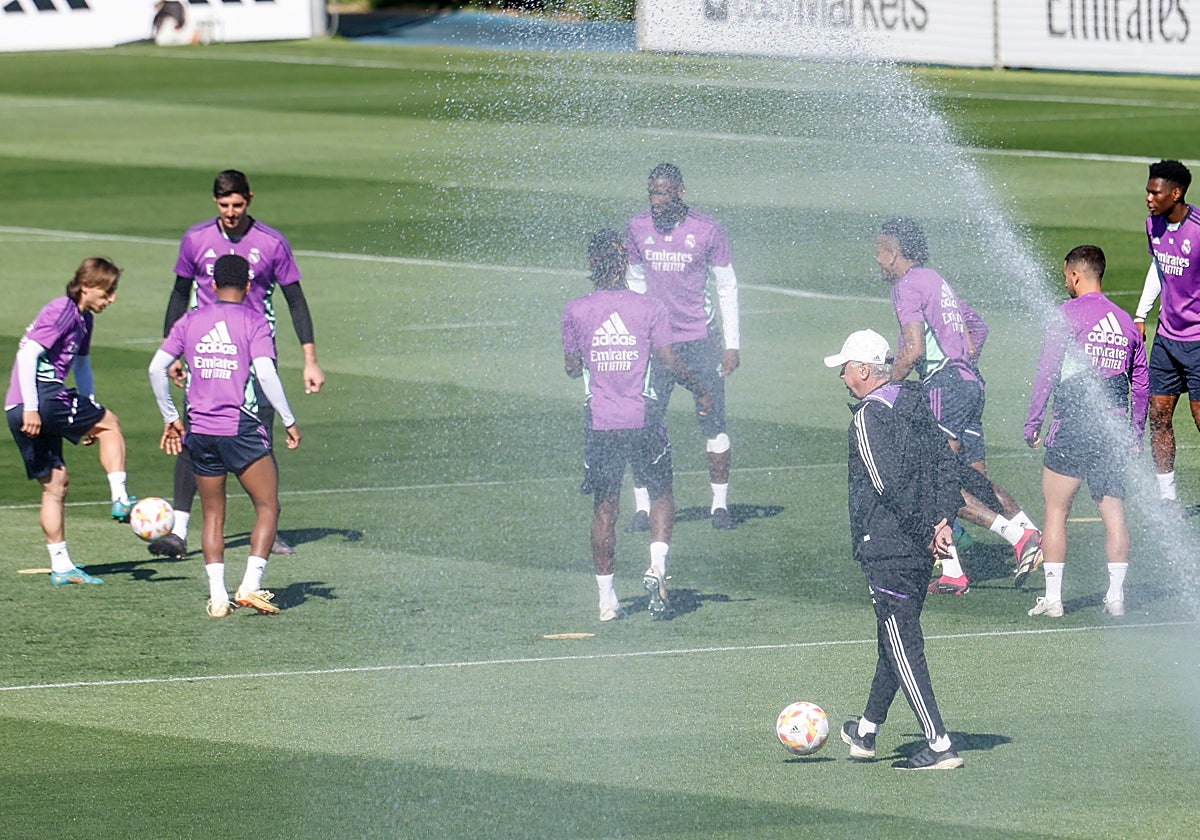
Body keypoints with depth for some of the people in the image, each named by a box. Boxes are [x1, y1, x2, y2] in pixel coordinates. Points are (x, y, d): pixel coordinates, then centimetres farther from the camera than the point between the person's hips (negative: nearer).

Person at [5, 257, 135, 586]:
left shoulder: (83, 318, 18)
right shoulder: (61, 312, -12)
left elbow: (82, 365, 30)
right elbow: (28, 354, -20)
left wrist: (90, 417, 28)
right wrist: (31, 408, -23)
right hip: (41, 400, -9)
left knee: (54, 483, 11)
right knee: (110, 424, 3)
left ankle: (61, 566, 12)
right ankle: (120, 500, 1)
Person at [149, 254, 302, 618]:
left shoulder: (190, 321, 9)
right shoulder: (254, 321, -2)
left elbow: (156, 368, 5)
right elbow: (265, 373, -13)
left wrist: (170, 418, 15)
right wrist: (289, 421, -7)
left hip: (200, 431, 4)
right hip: (242, 430, -4)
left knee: (213, 516, 12)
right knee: (268, 507, 6)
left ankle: (217, 596, 6)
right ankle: (250, 586, -7)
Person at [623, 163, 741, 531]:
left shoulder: (707, 230, -7)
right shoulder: (637, 229, 1)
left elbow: (727, 287, 2)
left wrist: (731, 344, -1)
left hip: (701, 339, -2)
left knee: (713, 423, 0)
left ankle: (720, 504, 11)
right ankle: (643, 508, 2)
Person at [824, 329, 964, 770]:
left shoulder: (869, 417, -15)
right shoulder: (914, 402, 10)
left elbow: (890, 485, -21)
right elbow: (945, 462, 9)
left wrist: (924, 533, -12)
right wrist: (941, 521, 4)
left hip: (886, 547, -9)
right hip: (920, 549, 9)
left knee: (903, 645, -5)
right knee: (896, 638, 20)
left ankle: (939, 745, -10)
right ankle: (866, 731, 35)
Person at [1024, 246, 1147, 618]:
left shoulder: (1069, 314, -5)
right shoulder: (1124, 320, 12)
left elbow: (1047, 372, -9)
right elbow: (1141, 382, 17)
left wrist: (1032, 423, -2)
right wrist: (1136, 433, 25)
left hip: (1073, 427, -5)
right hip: (1114, 429, 5)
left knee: (1056, 510, 2)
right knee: (1113, 513, 7)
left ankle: (1053, 597, 0)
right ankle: (1116, 594, 5)